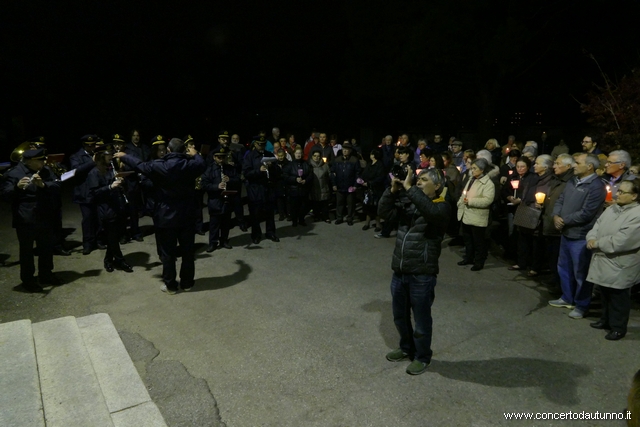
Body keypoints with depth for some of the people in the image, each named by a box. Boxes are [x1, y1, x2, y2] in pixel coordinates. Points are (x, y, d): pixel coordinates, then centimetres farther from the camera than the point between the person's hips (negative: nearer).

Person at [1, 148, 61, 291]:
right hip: (25, 220, -6)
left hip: (45, 218, 6)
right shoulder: (14, 173, -10)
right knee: (27, 250, 4)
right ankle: (28, 280, 17)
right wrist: (17, 187, -35)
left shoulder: (46, 171, 8)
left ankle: (46, 275, 31)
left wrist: (43, 184, -21)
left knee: (47, 248, 15)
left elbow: (57, 186, -2)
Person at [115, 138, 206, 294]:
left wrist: (123, 156, 23)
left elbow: (139, 165, 5)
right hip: (187, 216, 2)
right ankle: (187, 283, 24)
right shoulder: (190, 164, -8)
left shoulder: (159, 166, -13)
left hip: (166, 217, -2)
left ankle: (171, 286, 18)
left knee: (168, 253, 9)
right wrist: (195, 154, 34)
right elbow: (202, 164, 15)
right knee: (188, 251, 13)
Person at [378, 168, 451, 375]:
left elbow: (431, 211, -33)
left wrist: (409, 188, -28)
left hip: (422, 273, -6)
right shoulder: (408, 201, 6)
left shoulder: (442, 206, -9)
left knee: (421, 318, 9)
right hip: (399, 270, 6)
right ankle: (406, 348, 43)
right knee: (399, 315, 21)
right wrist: (393, 190, -12)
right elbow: (383, 211, 0)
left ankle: (422, 356, 30)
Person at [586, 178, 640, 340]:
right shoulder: (611, 209, 10)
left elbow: (621, 241, -24)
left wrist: (597, 243, -15)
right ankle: (606, 320, 36)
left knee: (618, 298, 6)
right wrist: (591, 239, -11)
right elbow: (597, 226, 10)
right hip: (603, 262, 8)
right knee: (605, 294, 20)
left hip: (620, 266, -8)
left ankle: (618, 327, 20)